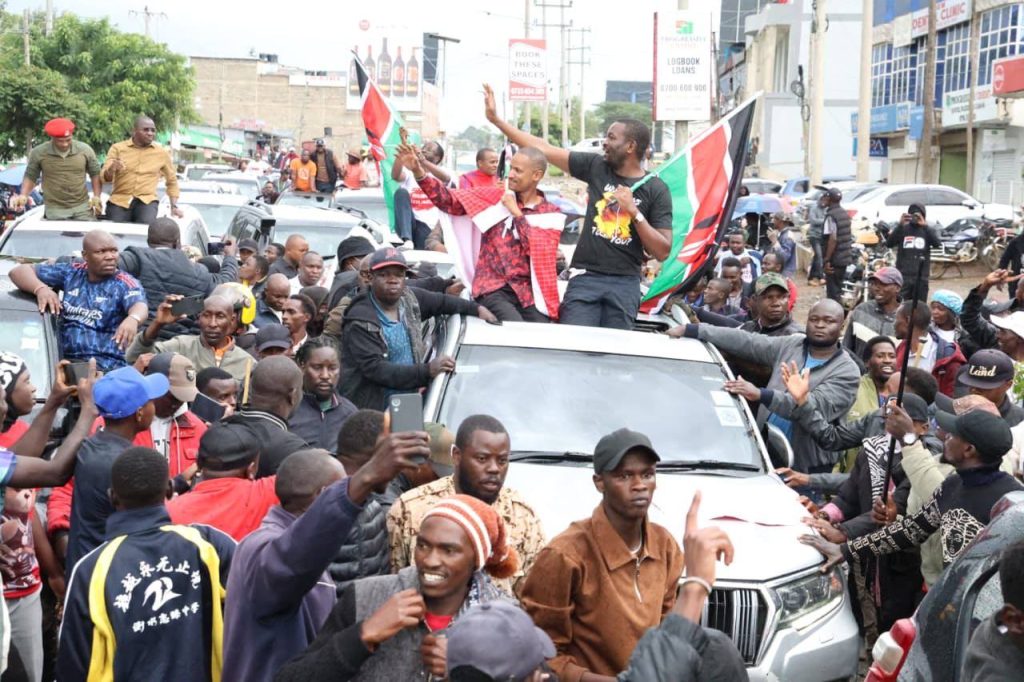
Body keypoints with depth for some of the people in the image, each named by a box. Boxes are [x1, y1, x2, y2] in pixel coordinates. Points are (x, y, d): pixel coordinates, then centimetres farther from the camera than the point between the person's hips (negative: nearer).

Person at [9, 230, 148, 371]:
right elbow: (20, 271, 12)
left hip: (108, 366, -4)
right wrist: (41, 288, -12)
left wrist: (133, 319, -50)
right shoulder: (71, 272, 11)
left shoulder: (126, 284, -1)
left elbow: (140, 306, -23)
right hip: (63, 361, 4)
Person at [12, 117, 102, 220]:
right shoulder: (38, 153, -4)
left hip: (82, 207, 1)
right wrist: (23, 196, -8)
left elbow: (95, 173, 11)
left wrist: (97, 196, -1)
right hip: (54, 210, -1)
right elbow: (30, 176, 8)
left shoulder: (85, 150, -1)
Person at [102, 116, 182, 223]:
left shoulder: (161, 153, 10)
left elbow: (172, 181, 21)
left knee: (146, 228, -29)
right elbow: (105, 178, 0)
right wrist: (112, 169, -23)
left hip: (147, 200, 0)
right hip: (120, 200, 0)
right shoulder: (118, 148, 5)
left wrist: (174, 206, 10)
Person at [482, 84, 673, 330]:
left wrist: (634, 211, -13)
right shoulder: (596, 166, 7)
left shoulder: (656, 190, 0)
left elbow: (663, 252, -4)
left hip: (623, 283, -2)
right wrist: (496, 119, 8)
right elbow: (543, 149, 9)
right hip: (585, 277, 2)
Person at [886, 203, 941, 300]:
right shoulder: (902, 229, 6)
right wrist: (900, 225, -19)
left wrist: (925, 226, -19)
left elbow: (938, 244, -11)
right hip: (903, 276, -1)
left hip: (921, 278, 1)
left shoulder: (928, 230, 7)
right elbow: (889, 243, -9)